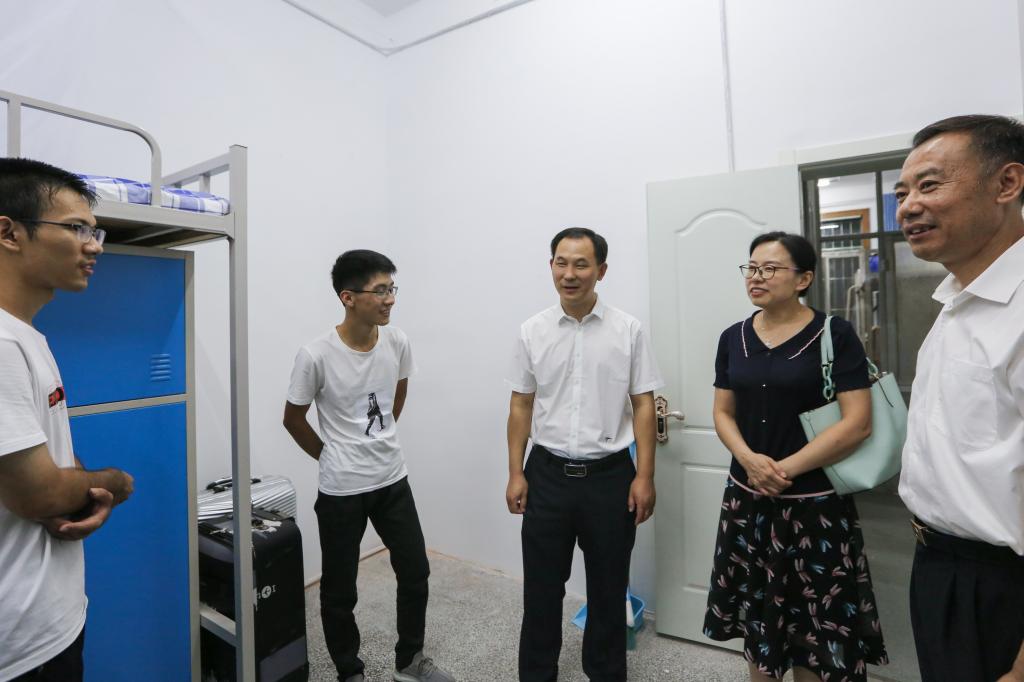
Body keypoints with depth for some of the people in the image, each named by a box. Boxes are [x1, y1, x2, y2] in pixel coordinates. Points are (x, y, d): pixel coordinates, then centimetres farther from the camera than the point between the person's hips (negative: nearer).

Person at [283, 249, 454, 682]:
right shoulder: (316, 355, -20)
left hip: (393, 480, 5)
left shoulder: (397, 342, -7)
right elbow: (293, 419, -4)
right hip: (341, 490, -4)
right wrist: (333, 458, 4)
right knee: (339, 589, 13)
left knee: (415, 572, 14)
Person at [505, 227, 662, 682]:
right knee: (541, 585, 14)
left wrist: (644, 477, -7)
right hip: (548, 474, 1)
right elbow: (521, 406, 4)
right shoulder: (532, 331, 0)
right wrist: (516, 474, 1)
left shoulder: (628, 330, -4)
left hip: (610, 475, 0)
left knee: (608, 587, 16)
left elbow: (643, 405, -2)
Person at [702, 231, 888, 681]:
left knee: (816, 629, 12)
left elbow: (858, 423, -13)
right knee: (759, 622, 18)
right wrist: (749, 459, -13)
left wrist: (785, 469, -16)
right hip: (747, 501, 4)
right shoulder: (733, 338, 4)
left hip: (816, 504, -3)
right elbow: (723, 413, 6)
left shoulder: (835, 334, -8)